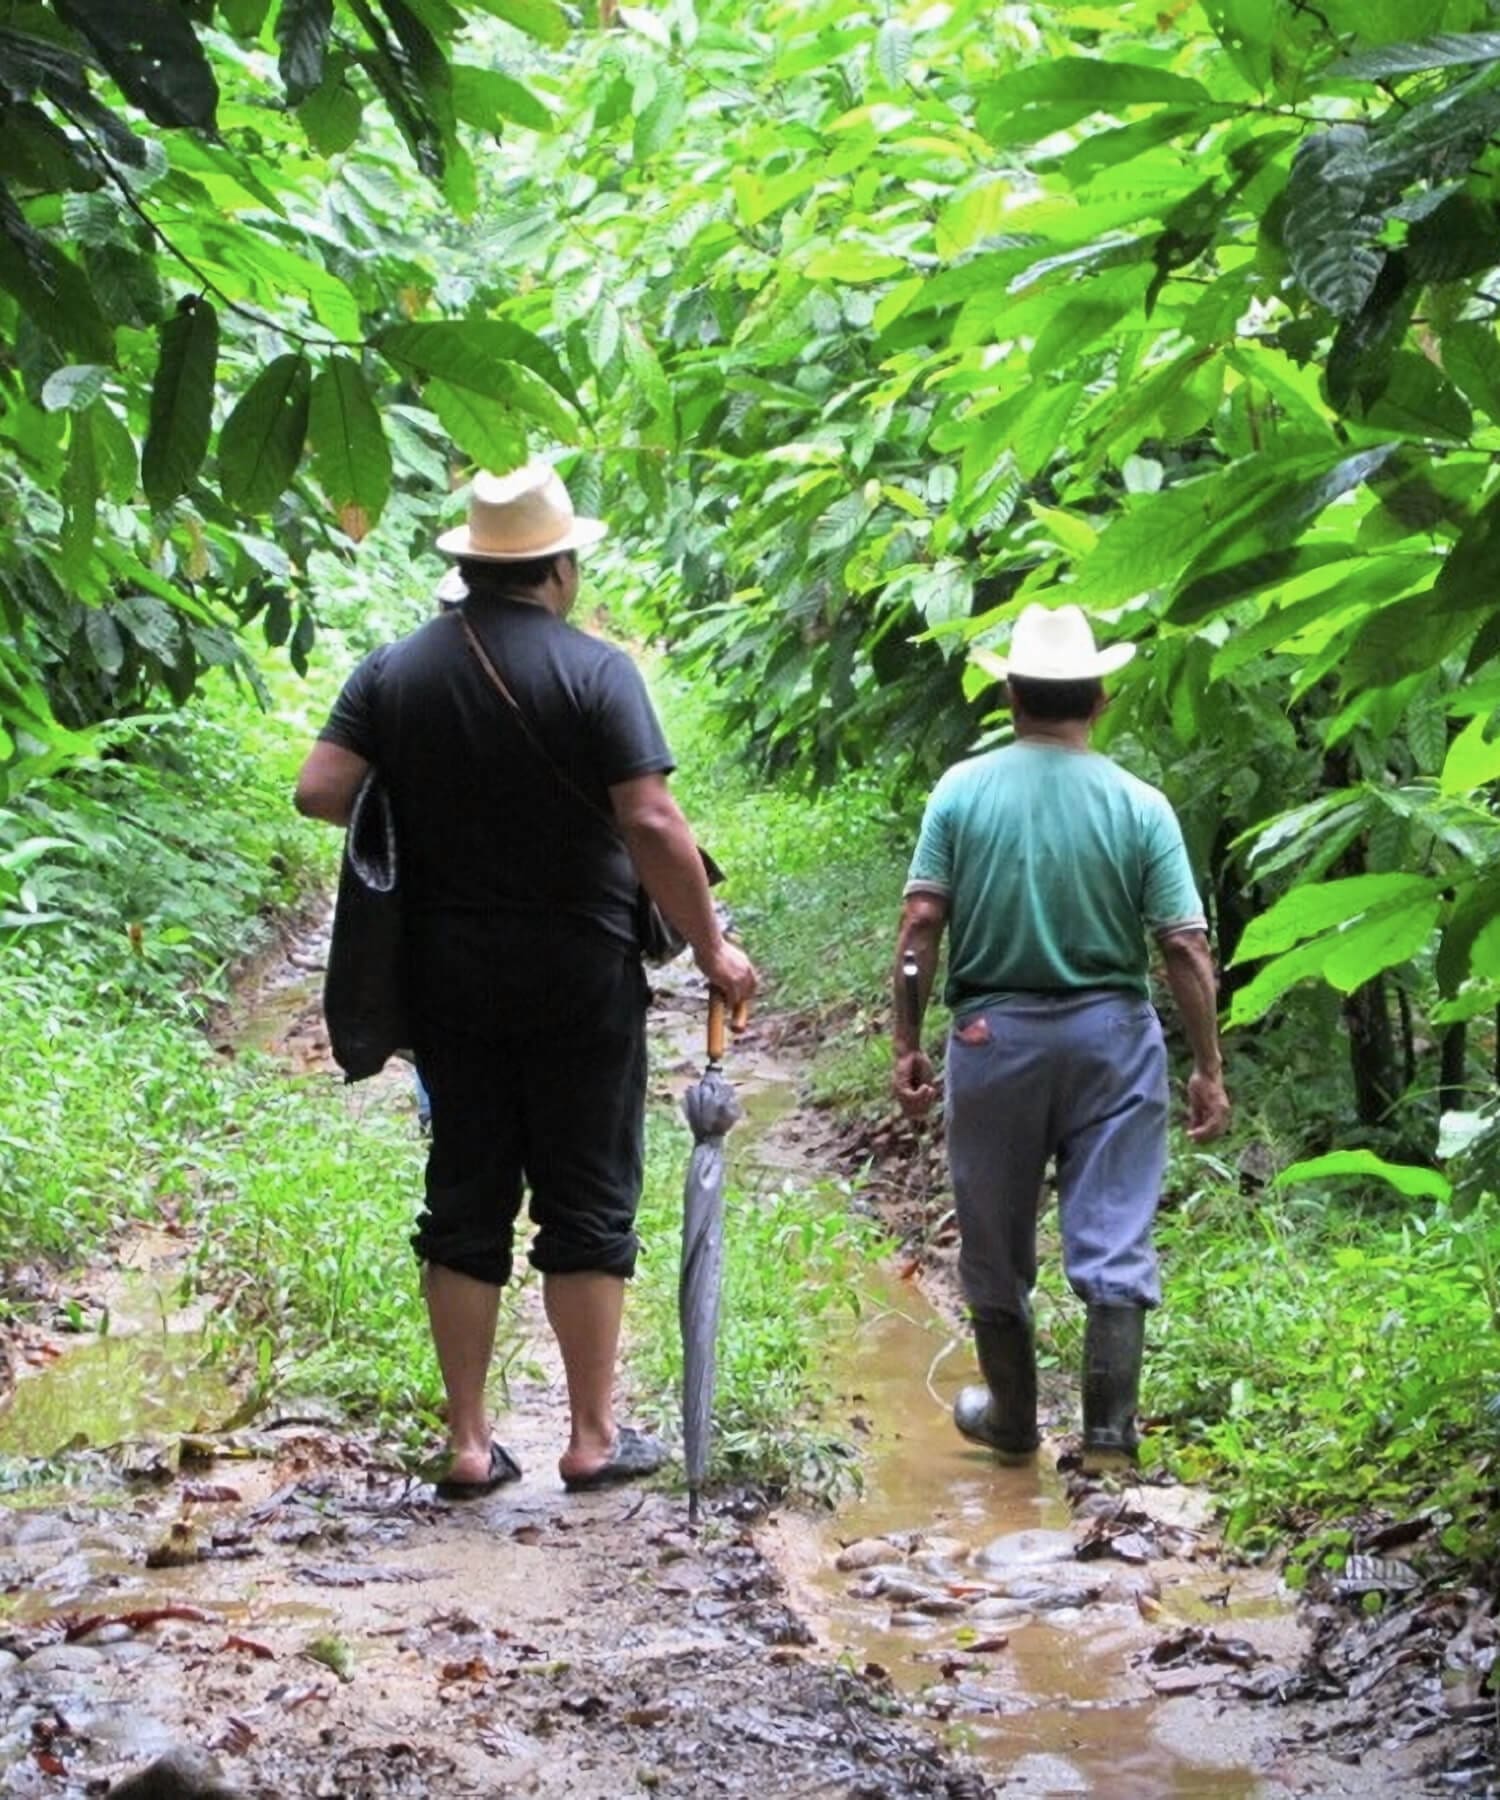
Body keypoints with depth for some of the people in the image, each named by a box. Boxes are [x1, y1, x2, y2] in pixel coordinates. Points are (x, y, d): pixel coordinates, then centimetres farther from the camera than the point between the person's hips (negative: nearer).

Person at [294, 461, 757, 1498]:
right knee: (588, 1201, 6)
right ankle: (595, 1438, 11)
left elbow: (320, 792, -5)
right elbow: (652, 824, -18)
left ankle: (470, 1442, 12)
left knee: (466, 1199, 10)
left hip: (448, 974, 4)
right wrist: (711, 948, -9)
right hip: (579, 974, -4)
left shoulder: (396, 671, 2)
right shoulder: (595, 671, -11)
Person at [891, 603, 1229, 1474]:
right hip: (1111, 1033, 0)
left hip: (994, 1034, 1)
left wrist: (908, 1045, 1)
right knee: (1115, 1241, 4)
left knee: (996, 1247, 15)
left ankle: (1013, 1421, 28)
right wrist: (1209, 1068, 1)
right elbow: (1185, 947, -7)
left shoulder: (963, 790, -5)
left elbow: (921, 924, -7)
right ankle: (1110, 1435, 0)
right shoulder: (1140, 806, -6)